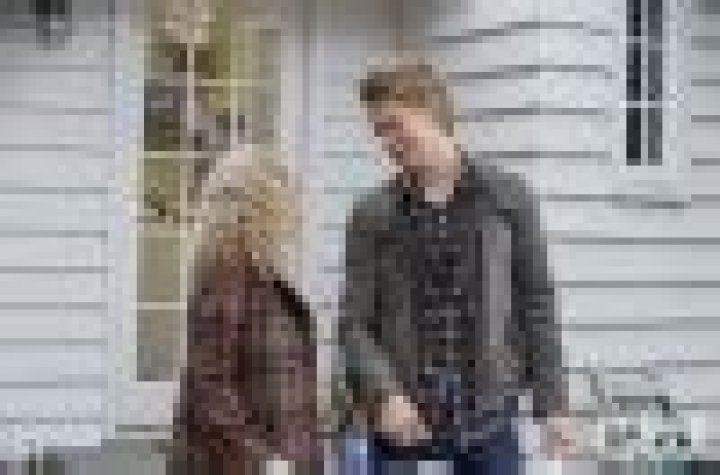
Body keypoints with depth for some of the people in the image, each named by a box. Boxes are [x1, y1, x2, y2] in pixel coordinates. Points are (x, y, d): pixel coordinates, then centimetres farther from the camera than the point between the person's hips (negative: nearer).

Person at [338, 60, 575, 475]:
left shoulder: (507, 199, 2)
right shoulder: (372, 215, 1)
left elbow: (536, 304, 4)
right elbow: (354, 325, 0)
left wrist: (553, 404, 1)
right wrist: (383, 395, -17)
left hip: (488, 418, 0)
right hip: (403, 425, 0)